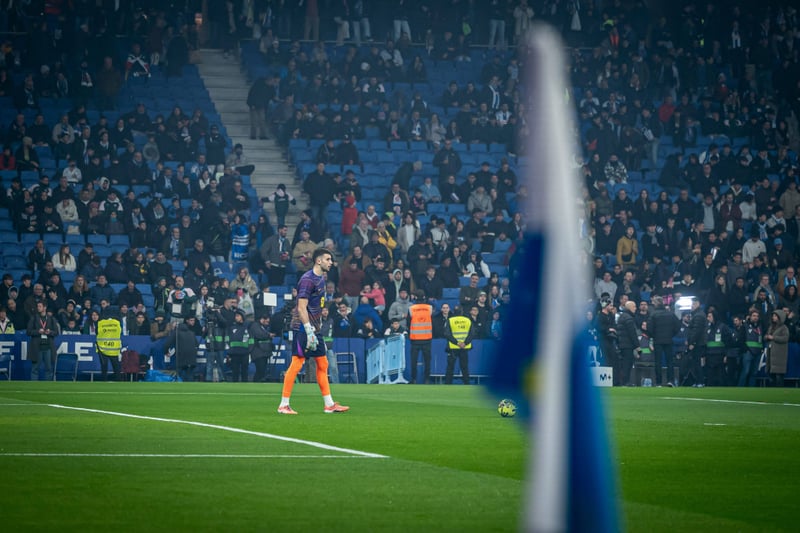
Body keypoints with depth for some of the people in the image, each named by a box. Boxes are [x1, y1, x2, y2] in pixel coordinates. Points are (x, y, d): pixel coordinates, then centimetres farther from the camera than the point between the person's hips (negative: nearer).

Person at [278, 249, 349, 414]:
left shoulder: (321, 279, 15)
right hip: (303, 327, -10)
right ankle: (283, 405, -7)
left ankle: (329, 404, 15)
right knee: (297, 363, -10)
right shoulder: (308, 279, -14)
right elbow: (301, 308, -19)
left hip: (314, 328, 10)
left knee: (322, 364, 11)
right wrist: (309, 332, -23)